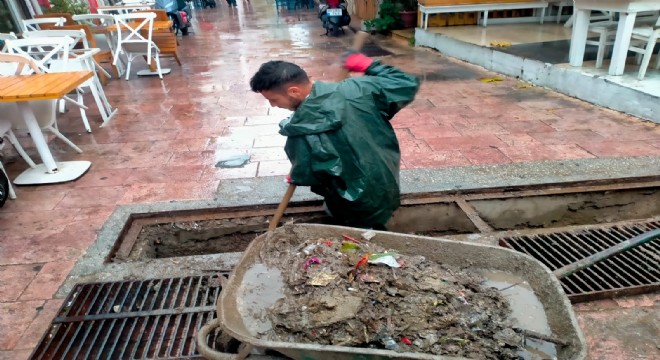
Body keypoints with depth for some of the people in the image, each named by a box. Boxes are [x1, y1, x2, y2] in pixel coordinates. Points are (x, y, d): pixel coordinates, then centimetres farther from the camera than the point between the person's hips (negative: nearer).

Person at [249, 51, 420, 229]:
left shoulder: (301, 133, -29)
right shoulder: (354, 89, -18)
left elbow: (307, 176, -12)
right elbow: (407, 85, -7)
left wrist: (295, 177, 12)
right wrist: (368, 65, 3)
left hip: (359, 209, -5)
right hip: (387, 187, 5)